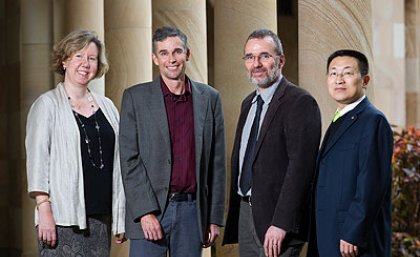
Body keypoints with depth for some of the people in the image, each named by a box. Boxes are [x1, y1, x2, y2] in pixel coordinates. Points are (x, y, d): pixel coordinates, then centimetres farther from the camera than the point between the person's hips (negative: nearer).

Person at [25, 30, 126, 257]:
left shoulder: (107, 107, 15)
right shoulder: (47, 105, 1)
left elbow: (117, 163, 16)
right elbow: (37, 158, -6)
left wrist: (121, 218, 11)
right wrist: (43, 209, -15)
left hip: (100, 218, 5)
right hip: (63, 219, -5)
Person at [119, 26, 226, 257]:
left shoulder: (209, 98, 8)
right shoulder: (135, 97, 2)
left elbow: (217, 162, 9)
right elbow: (129, 159, -3)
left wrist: (215, 218, 6)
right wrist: (145, 212, -12)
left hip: (192, 211, 2)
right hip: (149, 212, -2)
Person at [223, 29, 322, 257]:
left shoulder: (300, 102, -11)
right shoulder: (248, 103, 16)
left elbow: (301, 167, -18)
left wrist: (280, 224, -23)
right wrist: (234, 216, 15)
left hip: (277, 215, -8)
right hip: (246, 213, 8)